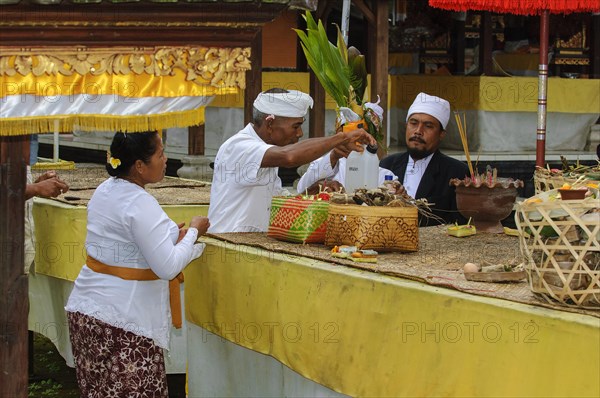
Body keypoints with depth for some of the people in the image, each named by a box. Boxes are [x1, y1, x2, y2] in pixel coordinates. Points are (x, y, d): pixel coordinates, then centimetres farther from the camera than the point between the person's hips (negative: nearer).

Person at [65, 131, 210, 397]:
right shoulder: (140, 205, -19)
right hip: (122, 320, -9)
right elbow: (168, 268, -20)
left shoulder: (104, 190, 9)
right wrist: (193, 231, -5)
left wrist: (172, 238, 12)